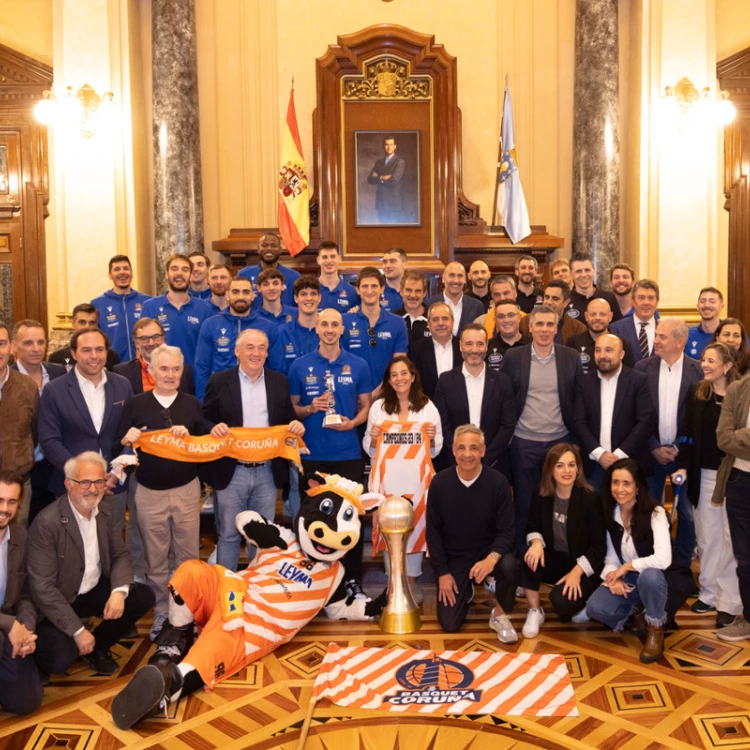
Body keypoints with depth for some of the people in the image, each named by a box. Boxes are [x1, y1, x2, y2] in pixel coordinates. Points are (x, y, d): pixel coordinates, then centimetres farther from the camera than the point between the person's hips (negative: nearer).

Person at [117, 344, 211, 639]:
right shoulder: (135, 404, 0)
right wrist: (128, 440, -20)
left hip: (187, 489, 1)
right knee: (155, 558, 9)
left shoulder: (192, 403, 5)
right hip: (149, 493, -1)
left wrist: (188, 435, -14)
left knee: (188, 555, 9)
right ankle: (161, 612, 23)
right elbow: (119, 445, 1)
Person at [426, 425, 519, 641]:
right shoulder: (440, 482, -11)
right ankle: (465, 591, 29)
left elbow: (506, 530, -14)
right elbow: (433, 531, -3)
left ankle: (499, 616, -5)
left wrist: (492, 558, -34)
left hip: (488, 553, -1)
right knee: (449, 624, -6)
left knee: (509, 565, -35)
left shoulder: (498, 482, -15)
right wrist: (442, 572, -7)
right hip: (454, 558, 1)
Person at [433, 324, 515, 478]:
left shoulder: (502, 382, 2)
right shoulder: (446, 380, 1)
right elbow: (442, 424, -2)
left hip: (493, 464, 1)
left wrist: (485, 456, -10)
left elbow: (508, 424, -1)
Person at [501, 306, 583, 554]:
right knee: (524, 503, 8)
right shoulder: (513, 357, -2)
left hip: (560, 441, 1)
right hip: (524, 443, -1)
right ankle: (524, 554, 21)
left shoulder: (570, 357, 1)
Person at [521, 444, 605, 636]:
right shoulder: (541, 494, -6)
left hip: (582, 566, -4)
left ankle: (582, 605, 9)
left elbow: (599, 545, -13)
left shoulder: (589, 499, -17)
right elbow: (533, 526, 3)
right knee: (530, 557, -29)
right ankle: (535, 611, -7)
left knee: (562, 600, -30)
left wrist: (576, 572, -22)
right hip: (554, 559, 4)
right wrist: (537, 542, -22)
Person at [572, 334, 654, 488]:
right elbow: (578, 422, 1)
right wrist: (599, 453, -11)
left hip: (630, 463, -2)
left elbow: (646, 422, -8)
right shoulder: (586, 382, 6)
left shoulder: (638, 381, -2)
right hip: (594, 465, 2)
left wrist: (620, 455, -13)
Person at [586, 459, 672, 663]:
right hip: (625, 581, 4)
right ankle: (635, 614, 9)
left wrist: (627, 566, -22)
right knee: (595, 607, -24)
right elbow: (611, 557, 0)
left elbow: (663, 559, -32)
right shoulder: (610, 515, -2)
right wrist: (612, 576, -21)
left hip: (654, 579, -4)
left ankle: (656, 628, -10)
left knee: (649, 575, -41)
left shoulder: (655, 513, -20)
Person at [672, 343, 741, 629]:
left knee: (731, 537, 4)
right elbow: (688, 432, 4)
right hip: (705, 474, 3)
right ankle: (709, 592, 22)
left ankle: (729, 601, 12)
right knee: (707, 535, 10)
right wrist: (683, 466, -5)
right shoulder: (695, 392, 3)